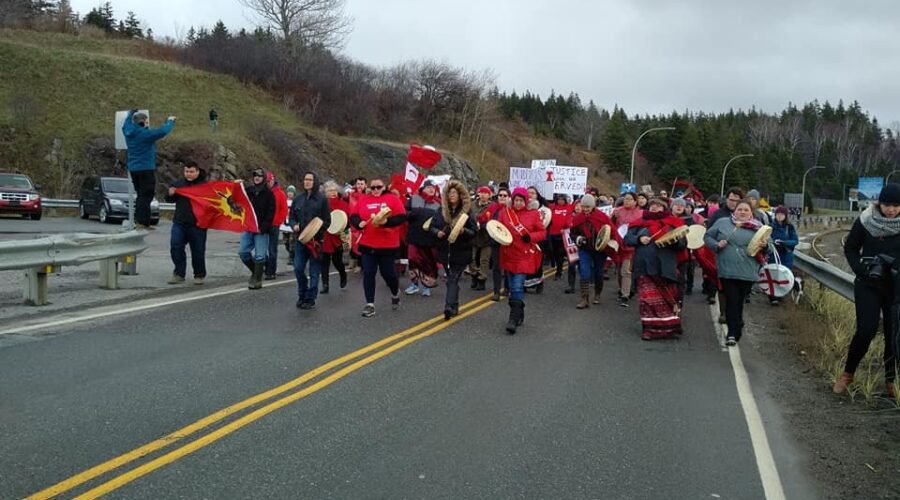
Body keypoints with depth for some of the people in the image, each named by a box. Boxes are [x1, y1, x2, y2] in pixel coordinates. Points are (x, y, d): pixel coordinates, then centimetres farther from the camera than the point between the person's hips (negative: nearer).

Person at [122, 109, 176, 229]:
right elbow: (162, 132, -18)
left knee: (140, 195, 17)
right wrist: (170, 122, 1)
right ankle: (143, 222, -10)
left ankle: (138, 221, 19)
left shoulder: (129, 132, 7)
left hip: (133, 169, 8)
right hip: (146, 168, -8)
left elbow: (125, 125, 29)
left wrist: (131, 114, 45)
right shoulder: (145, 134, -16)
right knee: (146, 195, -6)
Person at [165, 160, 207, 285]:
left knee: (198, 250, 4)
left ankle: (199, 275, 18)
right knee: (175, 247, -5)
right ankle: (179, 274, 4)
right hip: (179, 222, 3)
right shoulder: (178, 183, 9)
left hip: (197, 224, -3)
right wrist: (170, 194, -4)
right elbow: (169, 200, 18)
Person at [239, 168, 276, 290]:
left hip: (262, 229, -4)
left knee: (259, 256, -4)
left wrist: (263, 227, -15)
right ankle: (255, 271, 23)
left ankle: (257, 280, 3)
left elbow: (271, 212, -6)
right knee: (243, 252, 1)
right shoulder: (247, 191, 10)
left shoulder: (268, 193, 0)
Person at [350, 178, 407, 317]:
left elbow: (402, 217, -9)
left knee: (388, 274, 5)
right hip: (367, 245, 3)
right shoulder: (363, 199, 6)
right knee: (368, 274, 1)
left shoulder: (393, 199, -3)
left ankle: (395, 294, 35)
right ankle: (370, 304, 8)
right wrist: (359, 223, -13)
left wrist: (386, 221, -22)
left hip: (387, 245, -3)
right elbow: (353, 217, 8)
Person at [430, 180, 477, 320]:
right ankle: (454, 307, 24)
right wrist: (437, 232, -10)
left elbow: (474, 231, -4)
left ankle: (449, 307, -17)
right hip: (445, 251, 4)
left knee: (453, 279, -11)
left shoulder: (467, 211, -3)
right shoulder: (441, 211, 6)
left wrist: (464, 231, -24)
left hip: (460, 252, -4)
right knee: (452, 279, 13)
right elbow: (431, 227, 11)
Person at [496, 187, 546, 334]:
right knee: (513, 288, 13)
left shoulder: (533, 214, -1)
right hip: (508, 255, 4)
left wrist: (530, 237, -14)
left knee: (518, 287, -13)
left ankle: (514, 319, -14)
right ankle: (519, 315, 30)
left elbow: (543, 233, 3)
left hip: (525, 256, -4)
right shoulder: (504, 212, 4)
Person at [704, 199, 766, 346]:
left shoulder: (758, 228, 8)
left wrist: (764, 247, -12)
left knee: (739, 302, 9)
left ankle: (734, 332, 26)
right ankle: (733, 332, -2)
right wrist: (717, 245, -8)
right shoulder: (722, 222, 6)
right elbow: (707, 237, 11)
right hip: (727, 271, -1)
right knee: (732, 301, -7)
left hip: (747, 273, 1)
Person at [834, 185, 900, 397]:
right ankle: (847, 373, 10)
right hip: (868, 285, -1)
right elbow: (850, 249, 2)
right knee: (866, 330, -8)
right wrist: (862, 270, -11)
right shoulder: (866, 220, -7)